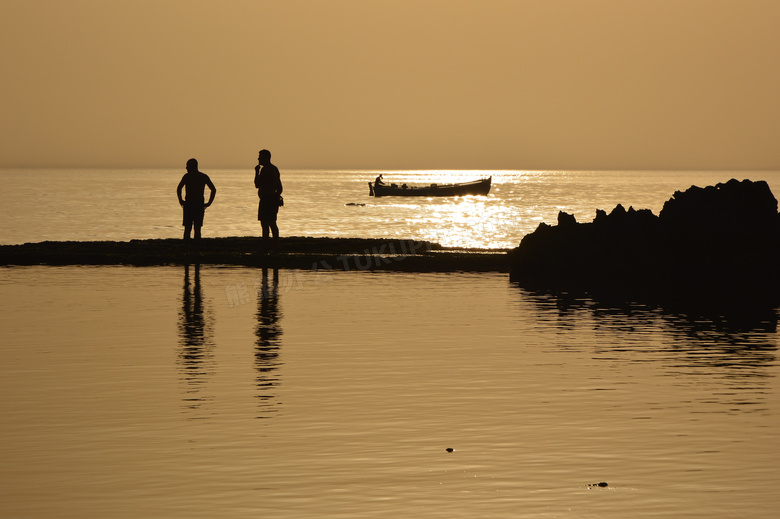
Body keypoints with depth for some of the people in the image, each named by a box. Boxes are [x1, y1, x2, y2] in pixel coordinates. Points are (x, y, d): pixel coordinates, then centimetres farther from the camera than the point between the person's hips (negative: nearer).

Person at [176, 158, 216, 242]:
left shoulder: (187, 176, -3)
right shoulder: (204, 177, 8)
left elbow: (179, 189, -15)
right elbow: (214, 190, 4)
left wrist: (180, 201, -6)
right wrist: (209, 203, 5)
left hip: (189, 204, -3)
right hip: (200, 205, 3)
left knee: (187, 229, 1)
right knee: (197, 229, 5)